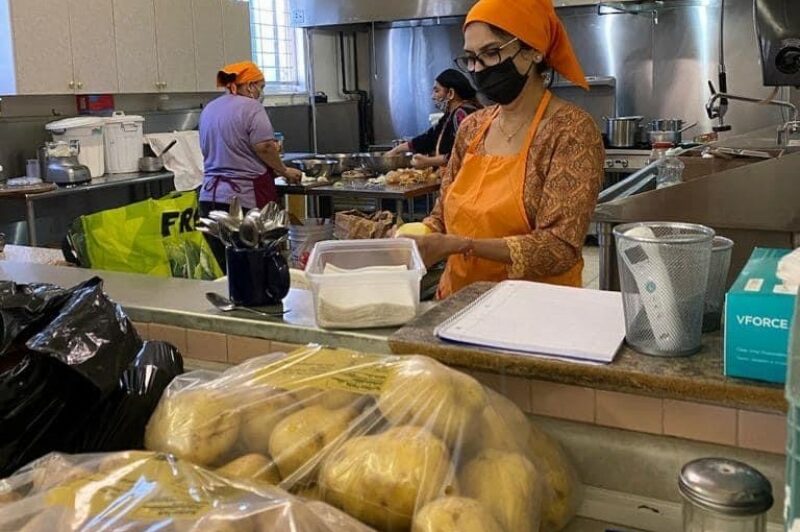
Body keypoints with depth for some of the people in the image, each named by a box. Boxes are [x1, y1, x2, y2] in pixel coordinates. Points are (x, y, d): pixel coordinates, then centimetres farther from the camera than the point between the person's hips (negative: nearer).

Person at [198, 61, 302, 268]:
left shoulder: (209, 109, 16)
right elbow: (265, 147, -16)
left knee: (222, 268, 7)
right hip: (246, 197, -7)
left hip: (209, 196, 7)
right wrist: (284, 171, 0)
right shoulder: (251, 107, -7)